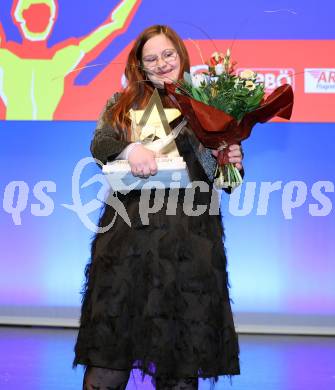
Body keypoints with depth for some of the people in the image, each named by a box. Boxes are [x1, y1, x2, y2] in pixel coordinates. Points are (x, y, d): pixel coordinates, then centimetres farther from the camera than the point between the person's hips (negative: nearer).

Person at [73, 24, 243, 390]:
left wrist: (233, 164, -9)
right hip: (130, 234, 1)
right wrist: (130, 148, -19)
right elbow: (99, 143, 2)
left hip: (188, 237, -1)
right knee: (112, 339, -2)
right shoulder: (122, 104, 18)